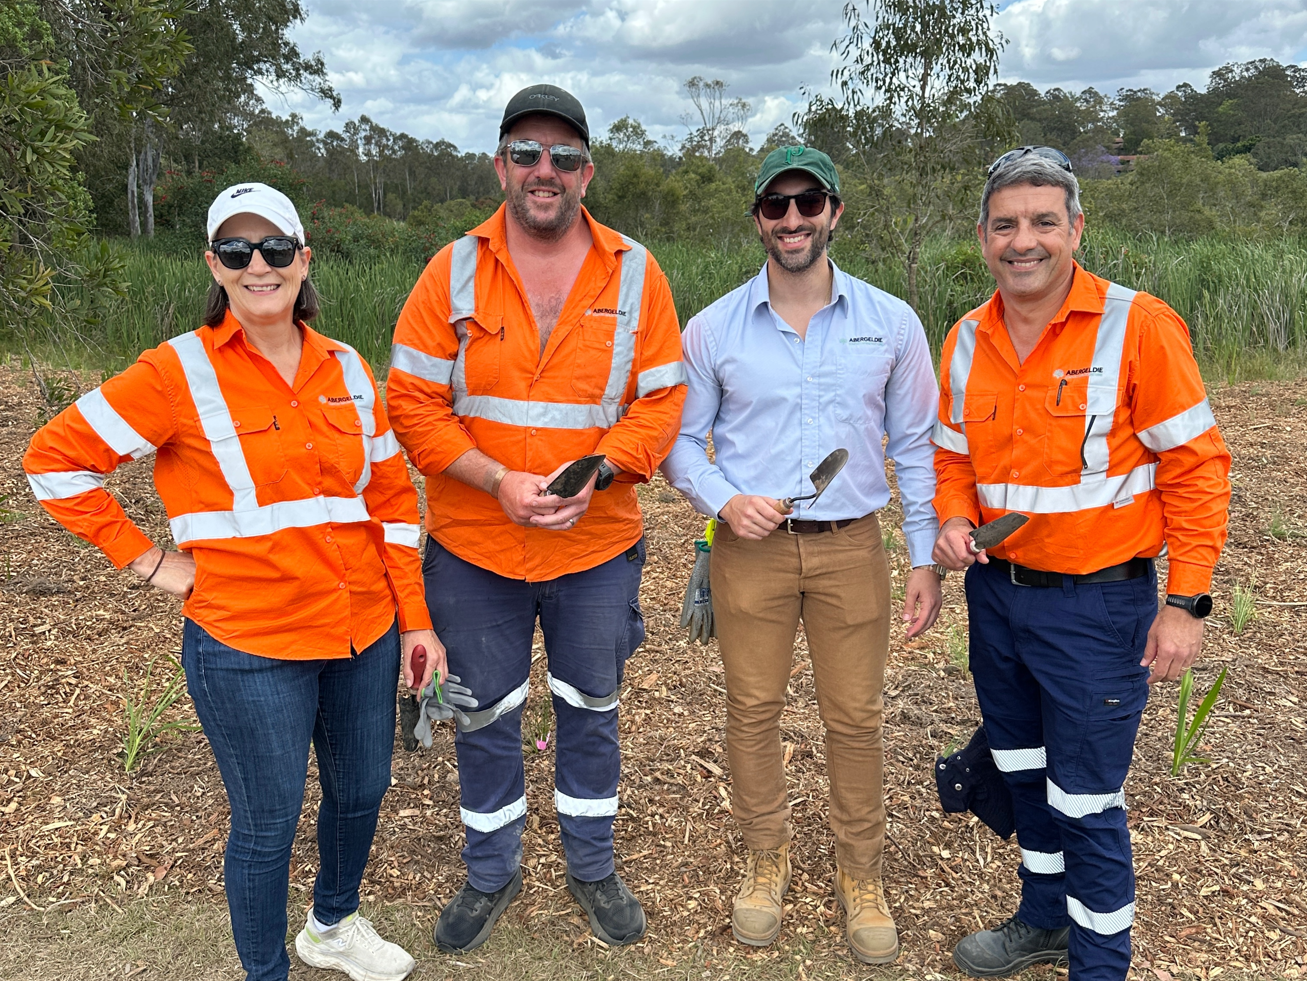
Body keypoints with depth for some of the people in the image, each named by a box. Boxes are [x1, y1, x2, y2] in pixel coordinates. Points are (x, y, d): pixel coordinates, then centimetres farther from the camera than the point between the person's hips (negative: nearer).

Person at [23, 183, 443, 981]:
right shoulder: (180, 371, -9)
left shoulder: (348, 370, 4)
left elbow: (393, 496, 8)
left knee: (363, 792, 20)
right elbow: (57, 462, -3)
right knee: (268, 824, 11)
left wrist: (414, 616, 7)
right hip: (249, 646, -4)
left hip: (365, 634, 5)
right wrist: (147, 560, -6)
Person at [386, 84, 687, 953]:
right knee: (486, 719, 15)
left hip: (598, 546, 0)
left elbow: (661, 399, -3)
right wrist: (499, 482, -18)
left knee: (591, 714, 16)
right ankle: (492, 873, 39)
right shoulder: (454, 271, -4)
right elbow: (415, 401, -6)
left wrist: (594, 474, -18)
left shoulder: (636, 274, -2)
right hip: (475, 548, 0)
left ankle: (594, 868, 39)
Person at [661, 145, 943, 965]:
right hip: (751, 549, 0)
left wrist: (927, 558, 1)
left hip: (852, 548, 0)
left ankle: (862, 875, 29)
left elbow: (916, 446, 5)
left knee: (856, 719, 7)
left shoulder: (892, 323, 1)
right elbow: (680, 439, 6)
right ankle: (767, 860, 32)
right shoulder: (712, 329, -1)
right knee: (753, 711, 10)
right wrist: (723, 498, -13)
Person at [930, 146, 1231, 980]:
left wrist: (1186, 602, -15)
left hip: (1098, 604, -5)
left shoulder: (1138, 326, -13)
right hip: (997, 592, 6)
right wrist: (955, 521, -6)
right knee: (1024, 772, 21)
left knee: (1086, 797, 3)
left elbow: (1197, 467, -12)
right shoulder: (967, 340, 3)